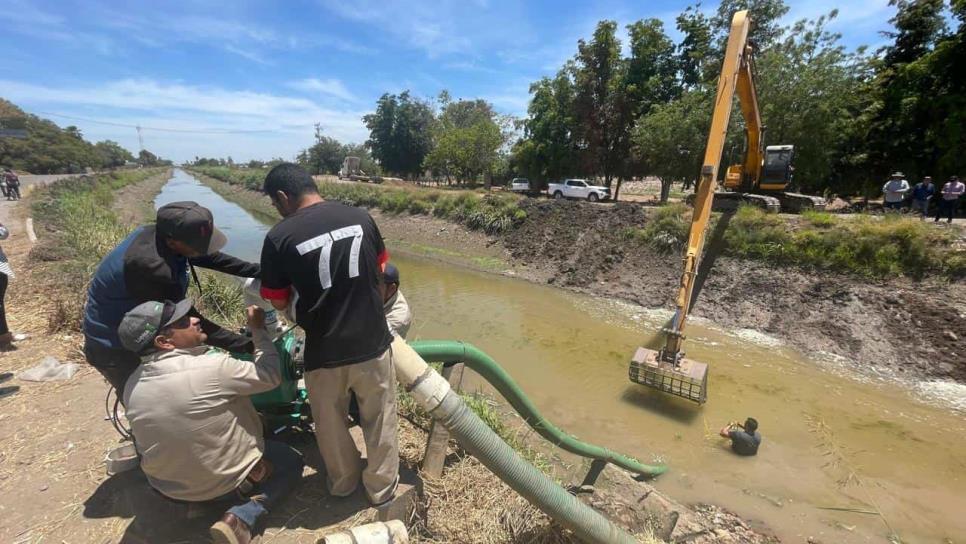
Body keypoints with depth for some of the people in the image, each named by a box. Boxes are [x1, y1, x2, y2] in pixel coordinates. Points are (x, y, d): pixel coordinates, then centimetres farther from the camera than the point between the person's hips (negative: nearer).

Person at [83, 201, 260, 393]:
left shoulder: (162, 232, -15)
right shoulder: (149, 266, -38)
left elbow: (210, 257, 1)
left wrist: (257, 270, -6)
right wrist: (246, 345, -31)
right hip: (116, 348, -7)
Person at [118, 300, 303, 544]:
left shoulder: (131, 386, -9)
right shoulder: (212, 367, -32)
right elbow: (270, 375, -17)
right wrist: (259, 330, -9)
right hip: (228, 483, -7)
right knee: (292, 461, 12)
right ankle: (241, 519, -7)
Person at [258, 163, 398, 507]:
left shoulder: (279, 237, -11)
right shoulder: (360, 217, -3)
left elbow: (279, 303, -1)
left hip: (324, 351, -1)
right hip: (372, 342, 2)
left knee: (331, 424, 25)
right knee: (379, 420, 22)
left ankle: (343, 483, 48)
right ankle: (382, 488, 41)